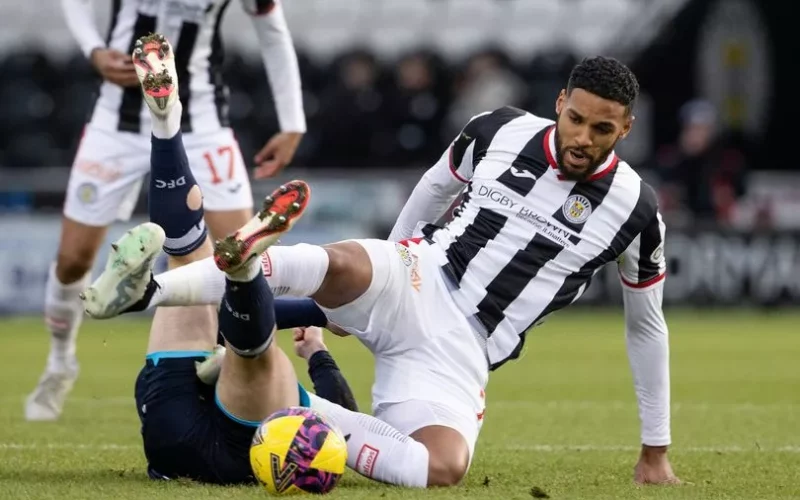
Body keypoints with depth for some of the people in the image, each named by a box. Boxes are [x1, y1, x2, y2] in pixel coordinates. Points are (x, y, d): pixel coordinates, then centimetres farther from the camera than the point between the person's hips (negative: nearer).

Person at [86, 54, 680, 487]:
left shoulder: (634, 210, -2)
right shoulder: (498, 133, 0)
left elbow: (647, 327, 11)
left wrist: (656, 449, 14)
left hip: (462, 349, 0)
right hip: (418, 281, 0)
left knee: (445, 469, -32)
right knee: (339, 265, -38)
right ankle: (148, 290, -44)